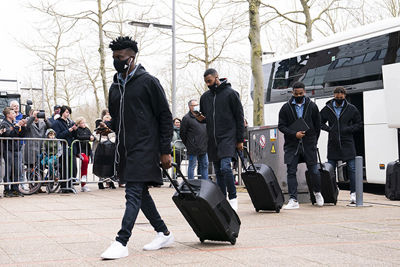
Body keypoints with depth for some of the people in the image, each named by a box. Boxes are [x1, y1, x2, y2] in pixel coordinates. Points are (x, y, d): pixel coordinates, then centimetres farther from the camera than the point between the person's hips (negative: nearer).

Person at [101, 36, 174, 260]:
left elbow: (165, 117, -7)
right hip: (125, 149, 8)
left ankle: (122, 243, -15)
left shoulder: (148, 82, -6)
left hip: (145, 147, -8)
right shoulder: (115, 87, 15)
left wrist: (165, 150, -10)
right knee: (141, 193, 13)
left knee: (134, 193, -13)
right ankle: (164, 234, 26)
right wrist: (108, 125, 8)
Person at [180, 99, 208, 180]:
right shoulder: (186, 118, -6)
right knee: (192, 165, -1)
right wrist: (188, 145, -3)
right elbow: (182, 133, -6)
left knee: (205, 165, 10)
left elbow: (206, 130, 23)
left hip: (203, 147, 7)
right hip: (193, 148, -7)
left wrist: (206, 142, 15)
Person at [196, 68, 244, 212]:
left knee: (225, 167, -19)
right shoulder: (205, 97, 13)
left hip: (228, 137, -6)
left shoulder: (230, 93, -3)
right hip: (213, 139, 6)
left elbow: (239, 117, -2)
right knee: (218, 171, 9)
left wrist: (240, 140, -6)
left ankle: (233, 198, -8)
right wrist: (200, 118, -1)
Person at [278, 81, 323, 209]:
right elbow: (281, 126, 1)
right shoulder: (286, 108, 3)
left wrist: (313, 141, 9)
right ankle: (293, 200, 0)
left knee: (314, 170, 0)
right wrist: (294, 134, -12)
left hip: (309, 145, 0)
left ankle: (317, 193, 28)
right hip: (292, 145, 0)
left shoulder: (312, 106, 5)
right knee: (291, 172, -4)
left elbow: (317, 125, 12)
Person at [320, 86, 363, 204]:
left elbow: (359, 124, 7)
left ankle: (353, 193, 0)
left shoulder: (351, 109, 3)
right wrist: (328, 129, -3)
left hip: (348, 144, -1)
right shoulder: (327, 109, 6)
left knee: (352, 169, -3)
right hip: (333, 144, 1)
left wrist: (348, 129, -9)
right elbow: (320, 122, 16)